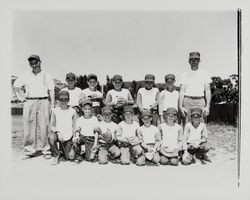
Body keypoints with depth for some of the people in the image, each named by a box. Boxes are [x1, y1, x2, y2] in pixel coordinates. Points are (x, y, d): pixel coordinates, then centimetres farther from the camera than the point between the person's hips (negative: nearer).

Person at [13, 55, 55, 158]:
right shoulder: (25, 75, 14)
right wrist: (19, 97, 8)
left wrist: (52, 105, -2)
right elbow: (16, 86, 22)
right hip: (29, 102, 2)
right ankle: (30, 149, 9)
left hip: (43, 101, -2)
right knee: (29, 126, 0)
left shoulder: (46, 75, 8)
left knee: (44, 126, -3)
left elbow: (52, 90, 5)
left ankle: (46, 150, 4)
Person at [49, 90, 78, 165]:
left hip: (68, 136, 0)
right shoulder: (55, 111, 0)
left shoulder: (73, 111, -1)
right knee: (51, 137, -34)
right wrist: (58, 132, -16)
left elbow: (75, 127, 3)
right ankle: (56, 155, -6)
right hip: (57, 133, 1)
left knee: (70, 157, -6)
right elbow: (51, 126, 1)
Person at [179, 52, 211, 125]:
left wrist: (207, 106, -4)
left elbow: (207, 91, 6)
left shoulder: (204, 73, 11)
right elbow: (181, 91, 5)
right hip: (187, 101, 0)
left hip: (200, 101, 0)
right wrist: (180, 106, -5)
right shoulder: (185, 74, 10)